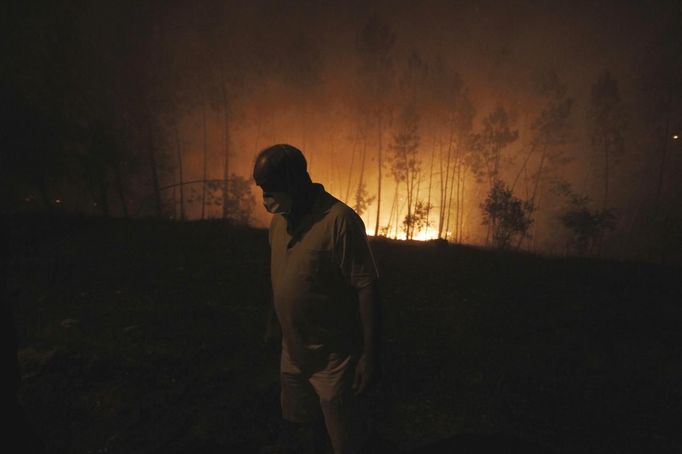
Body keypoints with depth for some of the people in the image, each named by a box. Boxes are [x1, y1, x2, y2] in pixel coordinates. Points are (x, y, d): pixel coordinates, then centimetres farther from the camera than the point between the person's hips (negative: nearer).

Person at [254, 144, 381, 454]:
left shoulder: (339, 220, -24)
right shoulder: (279, 220, 0)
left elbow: (366, 290, -22)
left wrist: (370, 356, -20)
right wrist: (273, 323, 19)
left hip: (334, 359, -7)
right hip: (293, 354, 7)